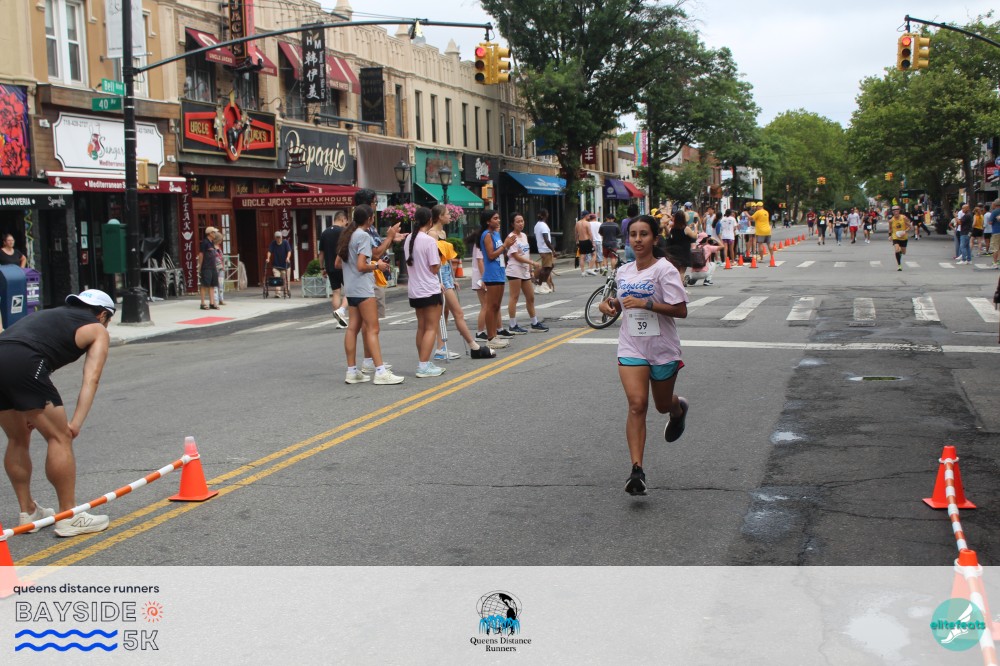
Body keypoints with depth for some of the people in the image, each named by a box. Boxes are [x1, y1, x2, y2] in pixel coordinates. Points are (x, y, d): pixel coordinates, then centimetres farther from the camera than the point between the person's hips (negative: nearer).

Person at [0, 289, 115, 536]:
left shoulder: (49, 315, 36)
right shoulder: (98, 330, 19)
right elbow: (91, 379, 5)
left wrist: (29, 410, 22)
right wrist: (77, 422, -4)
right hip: (23, 364, -7)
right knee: (60, 437, 2)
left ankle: (28, 513, 28)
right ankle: (69, 517, 3)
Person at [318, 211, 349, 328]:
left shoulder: (324, 233, 11)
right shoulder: (343, 231, -7)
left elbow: (321, 253, 14)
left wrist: (323, 268, 20)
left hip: (330, 268, 6)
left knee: (335, 292, 8)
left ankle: (340, 321, 8)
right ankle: (341, 310, -19)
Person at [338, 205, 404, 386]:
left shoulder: (347, 235, 14)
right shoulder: (364, 236, -12)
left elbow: (338, 264, 18)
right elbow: (361, 266, -20)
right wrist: (377, 265, -3)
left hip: (350, 289, 9)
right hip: (363, 288, -9)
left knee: (353, 328, 9)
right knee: (372, 330, -9)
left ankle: (352, 371, 11)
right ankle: (380, 372, -11)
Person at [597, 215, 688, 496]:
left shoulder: (664, 270, -12)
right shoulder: (623, 272, 5)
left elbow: (680, 310, -17)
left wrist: (645, 304, -25)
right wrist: (610, 304, -1)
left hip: (663, 349, -3)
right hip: (631, 348, 3)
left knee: (663, 405, 16)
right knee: (637, 404, -14)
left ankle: (679, 409, 56)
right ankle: (637, 470, -17)